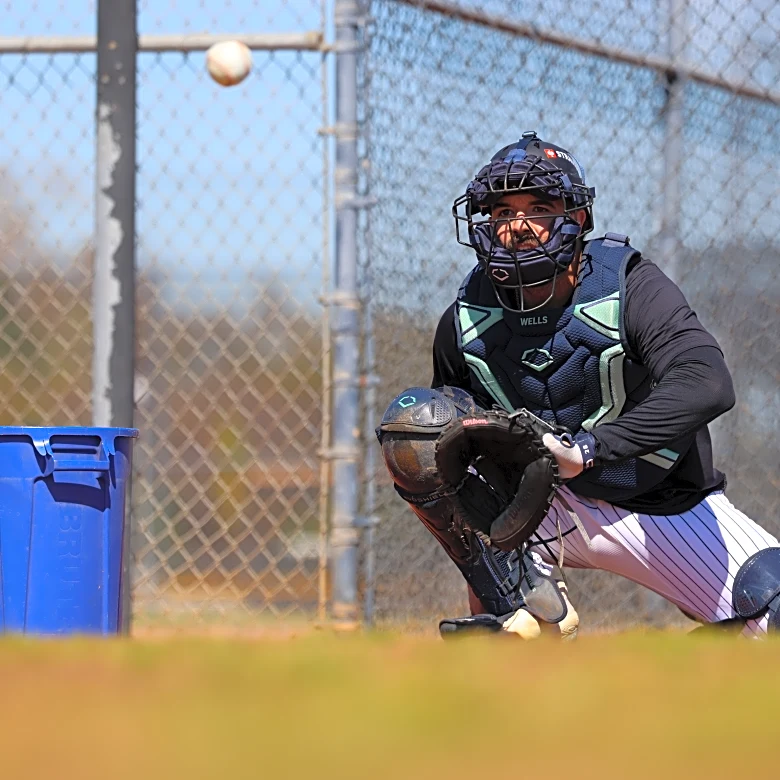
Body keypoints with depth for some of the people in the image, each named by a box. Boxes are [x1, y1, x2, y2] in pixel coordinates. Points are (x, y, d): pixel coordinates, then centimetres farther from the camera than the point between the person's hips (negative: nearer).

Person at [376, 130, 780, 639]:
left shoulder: (629, 287, -18)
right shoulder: (467, 320, -5)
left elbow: (707, 385, -35)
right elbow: (450, 425, 13)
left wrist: (588, 449, -43)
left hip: (662, 506, -3)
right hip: (543, 511, 3)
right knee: (412, 418, -19)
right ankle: (521, 598, -19)